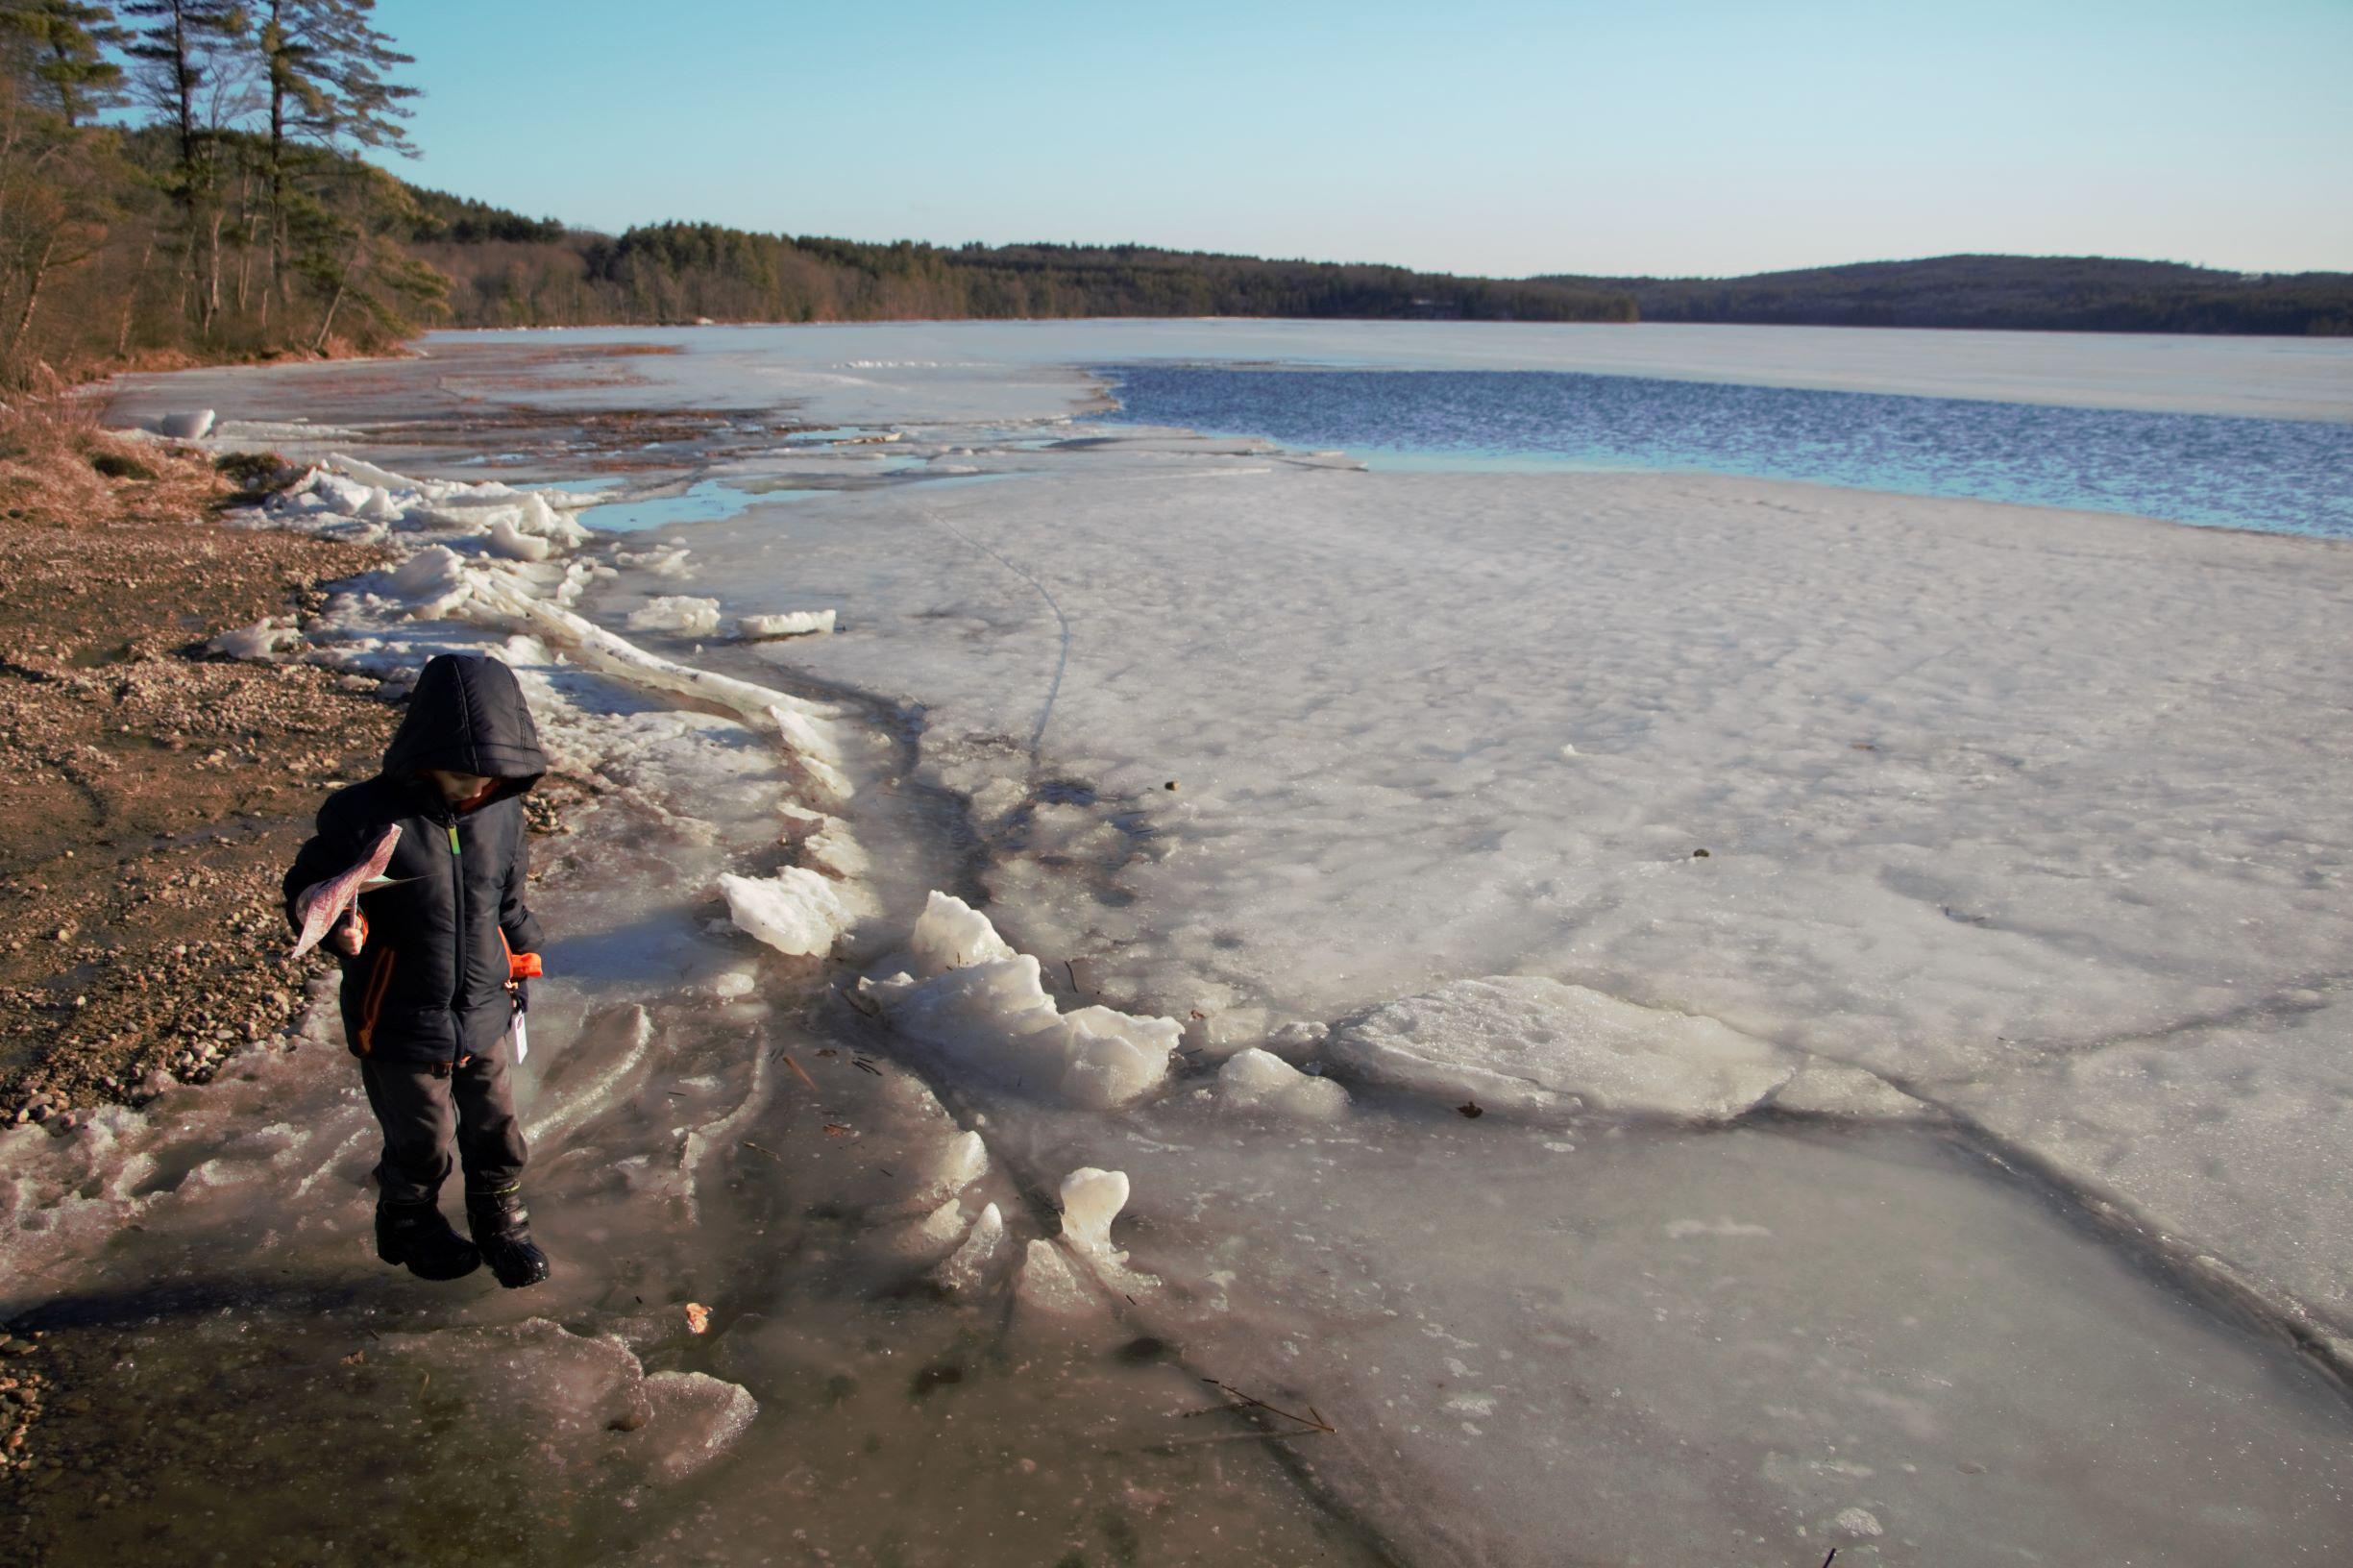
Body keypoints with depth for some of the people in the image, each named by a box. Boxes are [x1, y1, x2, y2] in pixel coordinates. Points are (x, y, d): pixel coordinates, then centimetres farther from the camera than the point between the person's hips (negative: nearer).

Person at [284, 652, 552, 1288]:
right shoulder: (366, 816, -20)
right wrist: (339, 925, -31)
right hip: (401, 1026, -4)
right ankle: (410, 1225, 43)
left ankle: (501, 1224, 41)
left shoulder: (501, 812, -5)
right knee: (421, 1144, 14)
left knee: (496, 1132, 16)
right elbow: (304, 888, -10)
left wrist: (520, 965, 18)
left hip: (484, 1017, 4)